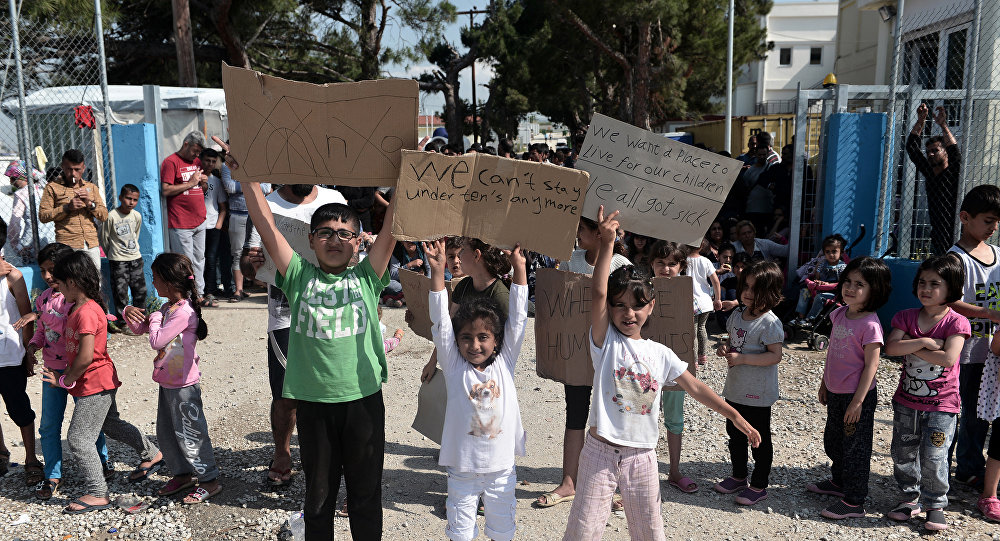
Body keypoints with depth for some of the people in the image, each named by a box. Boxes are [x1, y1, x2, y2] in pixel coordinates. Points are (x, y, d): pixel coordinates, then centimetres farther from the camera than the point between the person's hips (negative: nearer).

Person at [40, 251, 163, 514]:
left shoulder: (86, 313, -25)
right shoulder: (77, 307, 7)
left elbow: (85, 357, -27)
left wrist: (65, 381, -15)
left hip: (94, 384, -10)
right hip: (102, 382, 10)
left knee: (79, 438, -3)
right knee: (111, 424, 25)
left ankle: (97, 494, 7)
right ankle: (151, 454, 40)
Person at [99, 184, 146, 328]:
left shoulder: (137, 216, 2)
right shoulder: (111, 216, -12)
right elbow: (104, 238, -2)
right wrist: (112, 254, 8)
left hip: (136, 258, 5)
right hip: (118, 261, -5)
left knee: (140, 290, 9)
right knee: (121, 292, -2)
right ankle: (123, 322, 9)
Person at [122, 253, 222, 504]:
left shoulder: (184, 311, -23)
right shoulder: (167, 307, 7)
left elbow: (157, 340, -23)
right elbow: (140, 329, 16)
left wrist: (154, 318, -8)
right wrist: (131, 313, -3)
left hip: (183, 385, -10)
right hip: (167, 381, 10)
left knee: (188, 434, 0)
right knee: (165, 433, 19)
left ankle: (210, 480, 12)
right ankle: (182, 474, 34)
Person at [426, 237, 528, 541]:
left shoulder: (505, 363, -2)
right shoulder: (454, 366, -6)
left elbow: (517, 318, -6)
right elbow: (440, 323, -14)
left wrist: (519, 267, -10)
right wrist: (437, 271, -22)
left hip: (501, 468, 1)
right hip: (462, 468, -1)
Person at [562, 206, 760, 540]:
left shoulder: (660, 354, 4)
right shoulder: (605, 341, -6)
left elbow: (695, 388, 9)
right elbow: (598, 293, -20)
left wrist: (735, 416, 7)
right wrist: (607, 243, -26)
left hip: (641, 455, 3)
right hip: (601, 452, -3)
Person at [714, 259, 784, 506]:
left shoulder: (769, 323, -20)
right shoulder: (737, 314, 4)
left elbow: (775, 356, -22)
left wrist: (742, 358, -27)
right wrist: (725, 348, -5)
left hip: (758, 393, -8)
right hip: (735, 388, 8)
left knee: (759, 439, 9)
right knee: (735, 434, 21)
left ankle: (758, 486, 23)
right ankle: (738, 476, 39)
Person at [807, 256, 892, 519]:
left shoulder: (870, 325, -21)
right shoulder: (839, 314, 2)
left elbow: (871, 365, -19)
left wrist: (858, 401, -18)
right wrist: (824, 384, 17)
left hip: (857, 396, -8)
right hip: (835, 393, 8)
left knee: (855, 448, 5)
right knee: (833, 441, 23)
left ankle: (854, 502, 18)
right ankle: (838, 482, 44)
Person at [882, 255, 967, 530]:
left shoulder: (956, 322, -10)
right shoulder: (907, 317, 1)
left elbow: (948, 358, -23)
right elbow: (891, 347, -14)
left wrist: (911, 348, -17)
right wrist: (924, 342, -22)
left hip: (941, 404, -4)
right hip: (907, 400, 4)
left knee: (933, 458, -3)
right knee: (903, 454, 12)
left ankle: (935, 505, 18)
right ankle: (910, 499, 29)